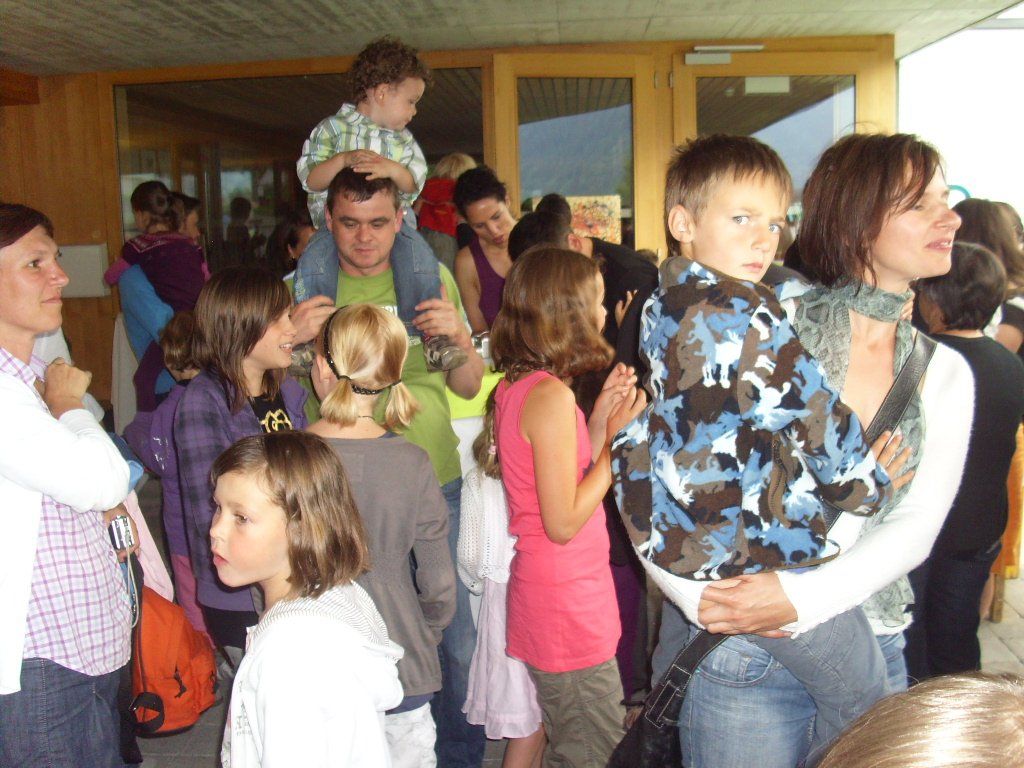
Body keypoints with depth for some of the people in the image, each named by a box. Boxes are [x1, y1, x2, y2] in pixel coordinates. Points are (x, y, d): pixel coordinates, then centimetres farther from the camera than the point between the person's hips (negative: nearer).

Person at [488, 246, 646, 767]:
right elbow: (563, 521, -21)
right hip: (569, 604, -10)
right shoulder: (550, 395, -21)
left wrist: (599, 419, 4)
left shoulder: (513, 387, 7)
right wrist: (618, 438, -14)